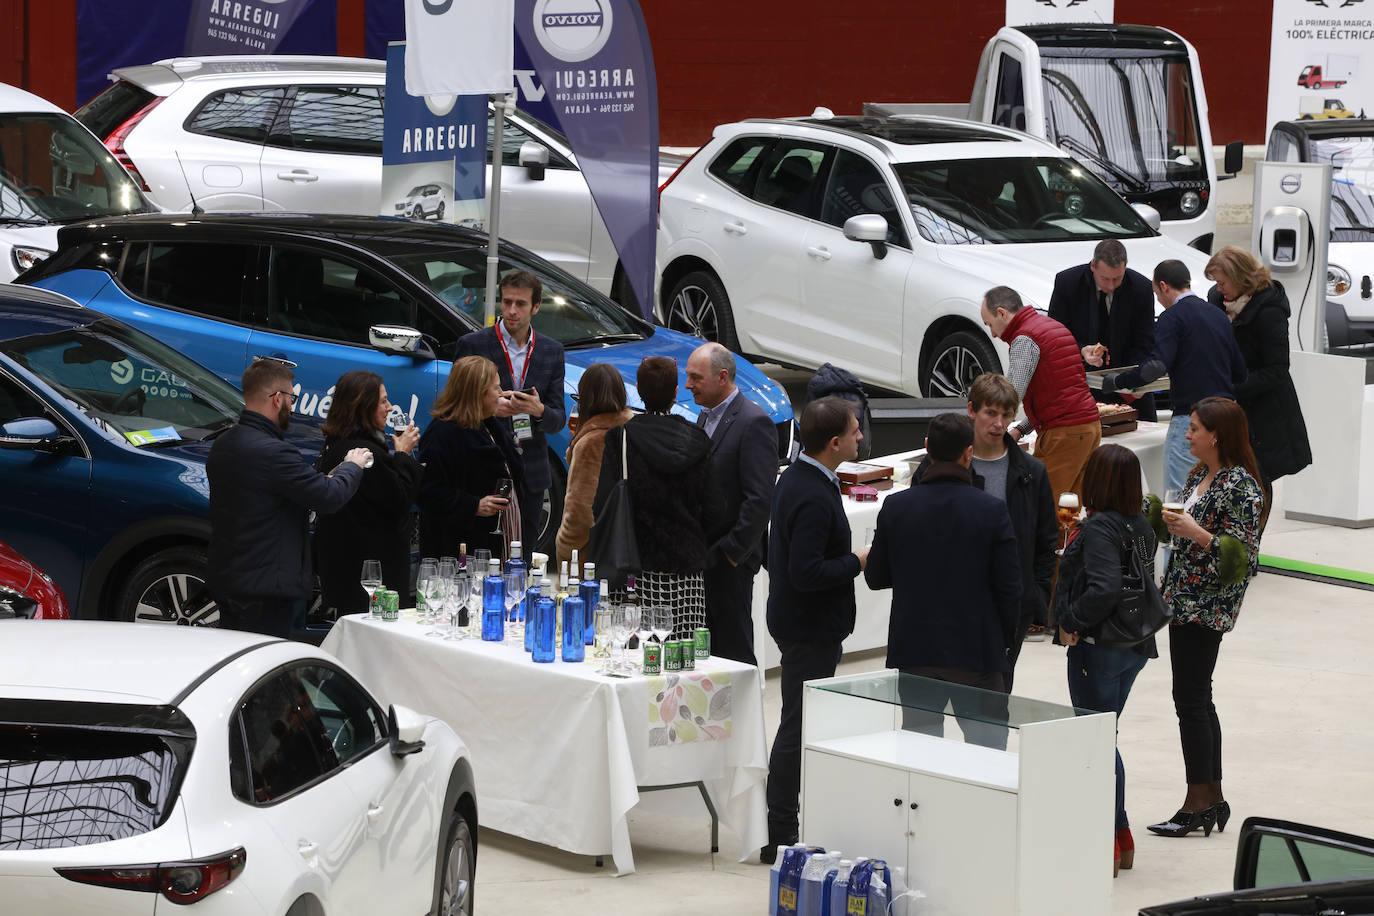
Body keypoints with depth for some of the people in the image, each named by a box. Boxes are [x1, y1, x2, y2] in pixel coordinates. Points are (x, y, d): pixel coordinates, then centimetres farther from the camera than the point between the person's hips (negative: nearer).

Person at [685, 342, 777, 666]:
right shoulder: (705, 417, 15)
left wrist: (733, 552, -17)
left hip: (730, 559, -8)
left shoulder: (754, 423, -13)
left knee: (733, 651, -4)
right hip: (699, 554, 8)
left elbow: (760, 499, -18)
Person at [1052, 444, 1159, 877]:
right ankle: (1122, 840, 22)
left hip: (1098, 647, -9)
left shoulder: (1100, 527, -18)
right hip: (1135, 646, 9)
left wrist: (1072, 623, -17)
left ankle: (1109, 844, 4)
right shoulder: (1141, 526, 8)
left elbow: (1104, 588, -29)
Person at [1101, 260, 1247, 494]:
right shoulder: (1217, 315, 17)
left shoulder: (1173, 316, -6)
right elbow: (1239, 372, 19)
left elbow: (1157, 366, -19)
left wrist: (1117, 382, -8)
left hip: (1190, 416, -8)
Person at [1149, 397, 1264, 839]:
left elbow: (1244, 557, -19)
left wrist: (1197, 534, -26)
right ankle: (1212, 798, 20)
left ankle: (1198, 804, 1)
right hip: (1186, 600, 10)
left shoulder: (1240, 487, -17)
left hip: (1208, 608, -10)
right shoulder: (1199, 475, 11)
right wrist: (1173, 523, 7)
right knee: (1198, 700, 13)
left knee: (1191, 698, -6)